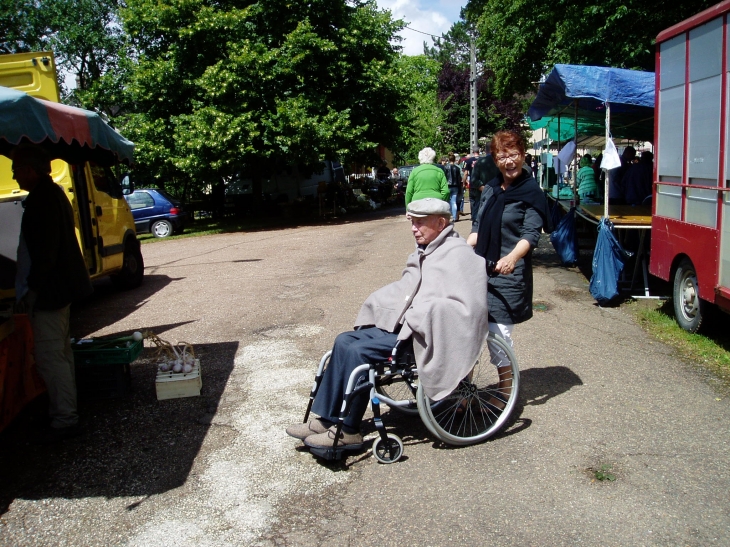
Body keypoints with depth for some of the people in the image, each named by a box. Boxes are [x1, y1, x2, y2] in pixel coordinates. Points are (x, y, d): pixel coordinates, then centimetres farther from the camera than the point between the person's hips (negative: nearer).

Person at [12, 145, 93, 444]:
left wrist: (30, 290, -19)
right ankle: (64, 411, 27)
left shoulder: (43, 197, -17)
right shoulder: (51, 193, 14)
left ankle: (65, 419, -1)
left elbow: (45, 250, -23)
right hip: (56, 287, 11)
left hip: (49, 290, -11)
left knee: (50, 356, -6)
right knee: (59, 353, 17)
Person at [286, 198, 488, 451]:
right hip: (404, 324, 9)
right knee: (344, 341, -3)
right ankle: (327, 419, 2)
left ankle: (348, 432, -7)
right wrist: (377, 307, 3)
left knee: (358, 352, -20)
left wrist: (416, 319, -21)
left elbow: (464, 305, -22)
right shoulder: (424, 252, 16)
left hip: (426, 334, -9)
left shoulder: (458, 255, -12)